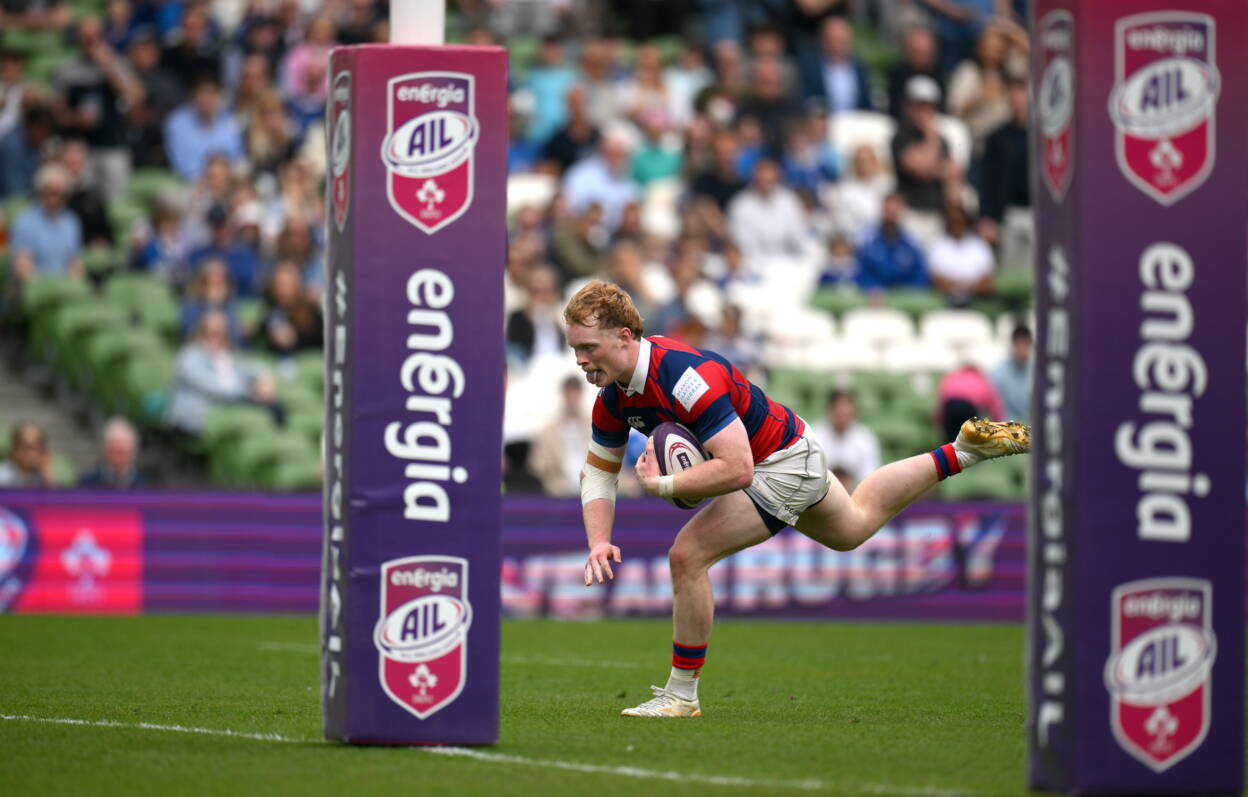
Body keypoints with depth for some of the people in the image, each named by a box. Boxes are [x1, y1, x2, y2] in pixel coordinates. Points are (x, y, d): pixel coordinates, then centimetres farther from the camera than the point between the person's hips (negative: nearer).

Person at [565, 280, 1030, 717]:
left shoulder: (685, 376, -36)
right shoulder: (612, 396, -9)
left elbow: (737, 469, -39)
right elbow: (598, 470, 2)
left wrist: (662, 485, -35)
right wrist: (599, 542, -13)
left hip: (782, 463, -10)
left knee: (688, 554, -20)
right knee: (854, 527, 34)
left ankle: (682, 693, -7)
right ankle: (965, 451, 43)